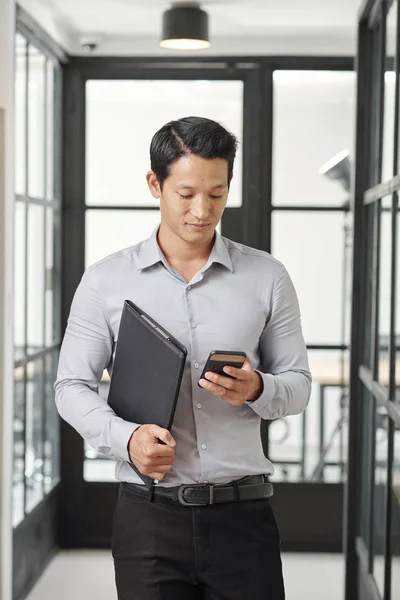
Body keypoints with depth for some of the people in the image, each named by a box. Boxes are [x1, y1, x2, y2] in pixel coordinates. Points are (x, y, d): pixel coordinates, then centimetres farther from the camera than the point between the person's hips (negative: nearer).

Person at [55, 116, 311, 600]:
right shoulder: (106, 280, 2)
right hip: (148, 516, 0)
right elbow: (71, 386, 3)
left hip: (242, 511, 1)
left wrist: (256, 389, -15)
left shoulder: (267, 277, 3)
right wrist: (125, 438, -15)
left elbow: (297, 385, 7)